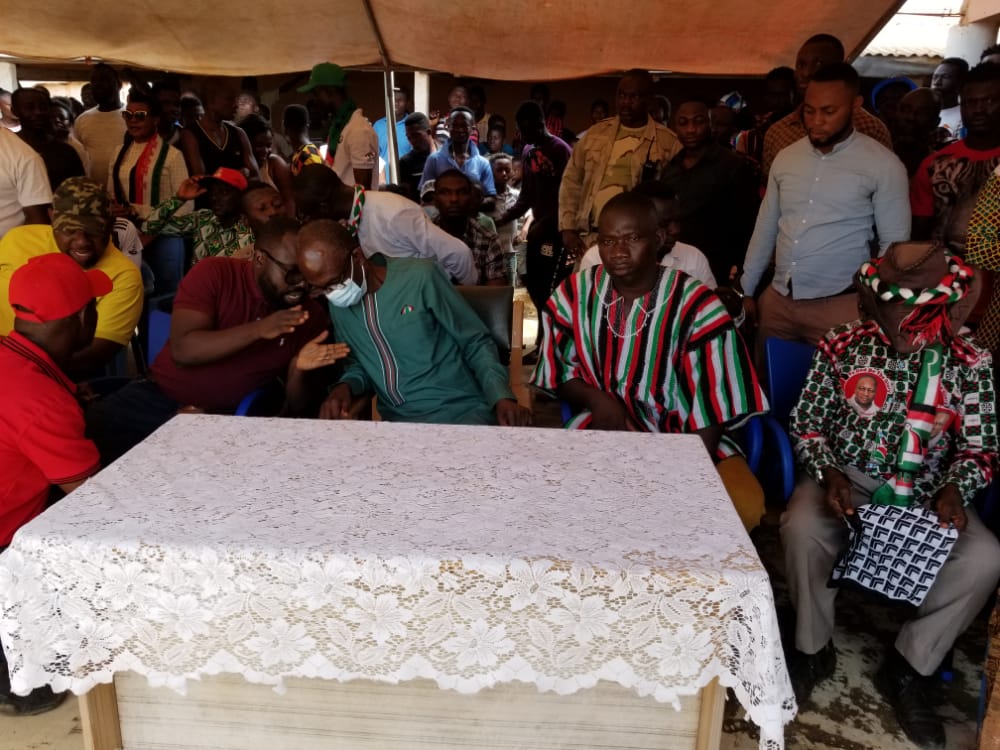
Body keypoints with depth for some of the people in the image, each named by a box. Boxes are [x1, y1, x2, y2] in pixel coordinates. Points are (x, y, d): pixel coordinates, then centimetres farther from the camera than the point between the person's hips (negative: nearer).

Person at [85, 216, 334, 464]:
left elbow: (295, 406, 1)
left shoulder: (311, 315, -1)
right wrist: (259, 329, -29)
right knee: (86, 433, -23)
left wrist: (297, 369, -21)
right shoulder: (214, 274, -7)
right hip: (158, 396, 0)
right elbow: (183, 350, -19)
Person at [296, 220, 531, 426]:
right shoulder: (338, 306, 6)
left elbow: (476, 343, -3)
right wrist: (345, 386, -3)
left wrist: (502, 397, -17)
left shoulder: (419, 276, -11)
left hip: (462, 411, -5)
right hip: (396, 420, 5)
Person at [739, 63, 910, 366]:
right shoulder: (785, 158, 8)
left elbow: (894, 245, -4)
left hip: (838, 304, -4)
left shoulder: (883, 165, -5)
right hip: (777, 300, 4)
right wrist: (746, 289, 14)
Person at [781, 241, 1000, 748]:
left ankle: (908, 668, 0)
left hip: (925, 492, 1)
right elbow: (806, 423, 0)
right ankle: (813, 649, -4)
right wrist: (829, 474, -18)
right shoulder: (842, 346, -5)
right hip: (846, 476, -1)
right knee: (801, 528, -32)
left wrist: (954, 489, -19)